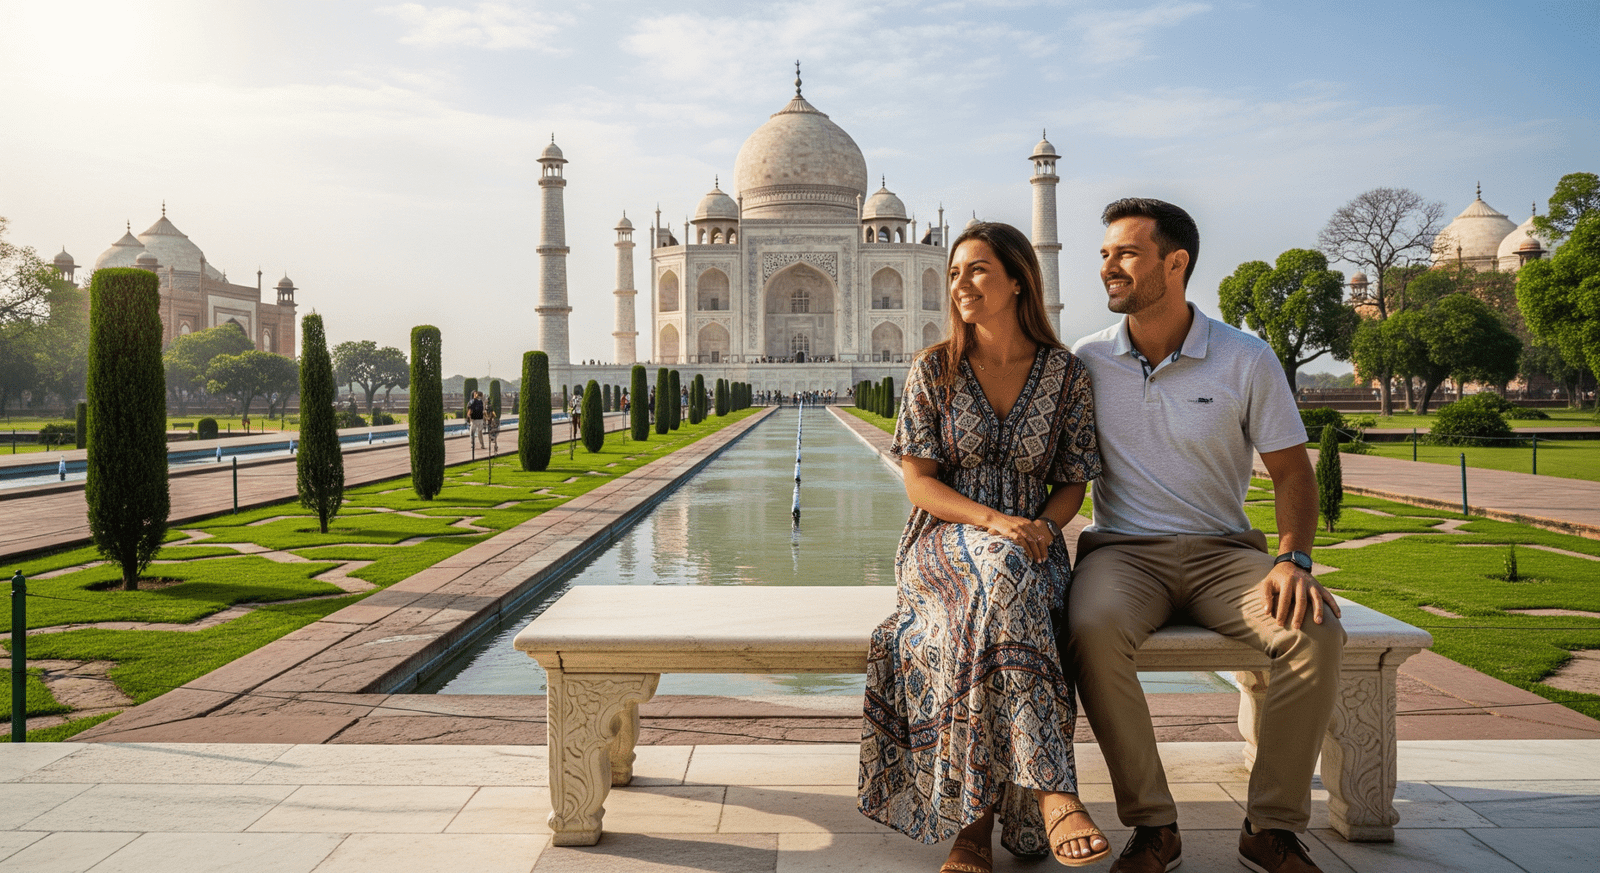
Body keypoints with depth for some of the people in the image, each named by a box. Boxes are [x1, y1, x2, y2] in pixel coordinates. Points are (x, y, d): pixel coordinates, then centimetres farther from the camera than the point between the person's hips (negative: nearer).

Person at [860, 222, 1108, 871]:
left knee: (991, 622, -36)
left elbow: (1072, 484, 9)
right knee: (1002, 575, -38)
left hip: (1031, 548, 1)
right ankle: (1053, 794, -41)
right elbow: (918, 483, -1)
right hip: (943, 542, -1)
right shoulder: (933, 371, 2)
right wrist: (995, 523, -18)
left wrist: (1042, 526, -14)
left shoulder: (1066, 375, 4)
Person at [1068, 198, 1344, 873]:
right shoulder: (1086, 362, 4)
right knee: (1094, 629, -35)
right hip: (1122, 549, 0)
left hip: (1222, 551, 1)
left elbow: (1292, 471, 3)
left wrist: (1294, 560, -14)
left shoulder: (1246, 360, 1)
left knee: (1316, 634, -28)